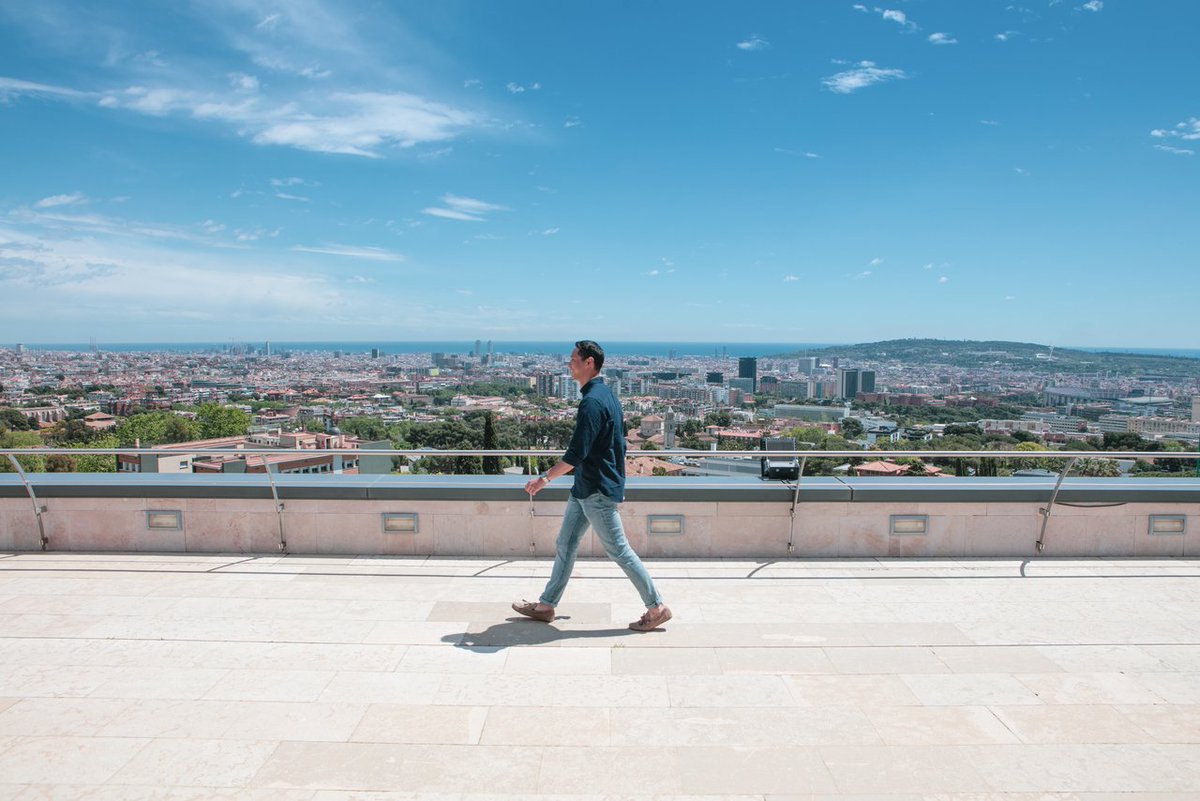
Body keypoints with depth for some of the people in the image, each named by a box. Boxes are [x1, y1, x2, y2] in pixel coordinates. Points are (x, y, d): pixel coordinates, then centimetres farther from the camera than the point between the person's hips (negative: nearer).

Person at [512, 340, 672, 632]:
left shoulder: (592, 402, -21)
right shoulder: (606, 394, 11)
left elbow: (577, 453, -24)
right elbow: (618, 443, 18)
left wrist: (545, 478, -16)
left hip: (598, 492, -10)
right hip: (586, 488, 10)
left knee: (619, 551, -1)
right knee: (565, 545, 14)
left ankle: (657, 608, 11)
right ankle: (546, 605, 24)